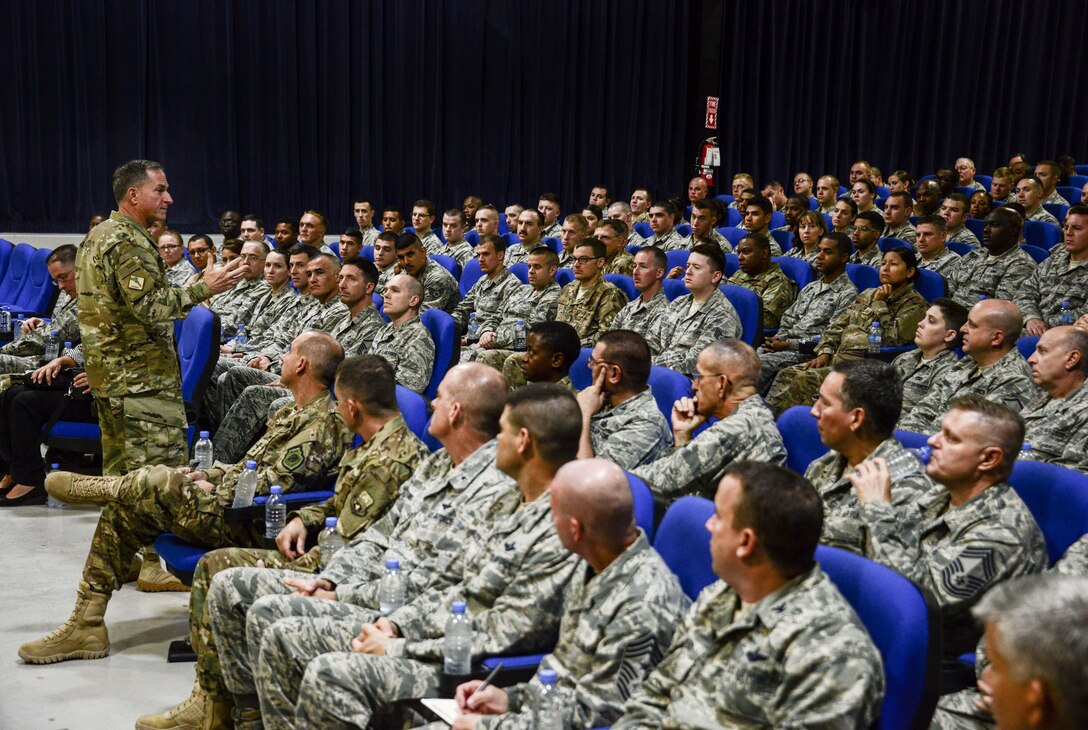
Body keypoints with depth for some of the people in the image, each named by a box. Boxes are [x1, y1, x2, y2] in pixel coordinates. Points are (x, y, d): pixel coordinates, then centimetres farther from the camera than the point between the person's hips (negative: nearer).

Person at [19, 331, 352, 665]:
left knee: (163, 483, -24)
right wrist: (208, 475, 9)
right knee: (122, 511, 5)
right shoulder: (293, 413, 19)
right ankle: (85, 627, 9)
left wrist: (215, 491, -9)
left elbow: (271, 484, -21)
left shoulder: (324, 424, -16)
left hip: (252, 527, -11)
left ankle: (91, 487, 12)